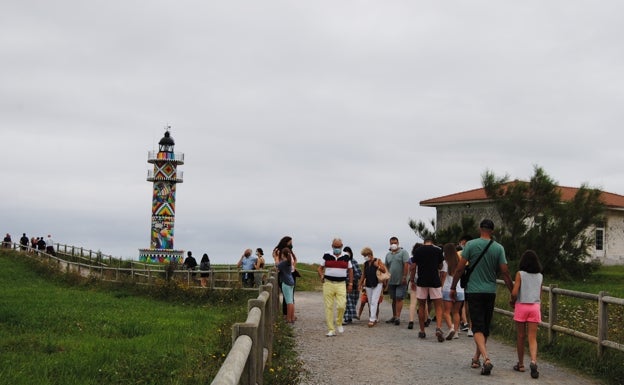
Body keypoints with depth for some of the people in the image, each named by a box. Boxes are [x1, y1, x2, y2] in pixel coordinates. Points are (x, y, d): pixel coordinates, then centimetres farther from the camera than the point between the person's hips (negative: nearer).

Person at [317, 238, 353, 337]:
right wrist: (321, 276, -4)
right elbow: (320, 268, 11)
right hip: (328, 284, 0)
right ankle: (331, 330, 6)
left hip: (341, 284, 0)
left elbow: (350, 270, 15)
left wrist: (350, 283, 11)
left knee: (341, 305, -13)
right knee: (329, 307, 0)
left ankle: (339, 323, 15)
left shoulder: (346, 257, 7)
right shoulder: (327, 256, 4)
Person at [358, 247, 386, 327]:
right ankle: (374, 319, 15)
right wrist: (360, 283, 17)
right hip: (368, 285, 6)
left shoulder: (377, 261, -3)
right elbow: (364, 274, 19)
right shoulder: (365, 263, 10)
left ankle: (372, 320, -16)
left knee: (374, 302, -13)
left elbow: (384, 271, -3)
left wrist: (378, 266, -18)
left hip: (377, 284, -5)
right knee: (370, 303, 6)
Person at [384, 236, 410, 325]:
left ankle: (398, 317, -12)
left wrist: (404, 277, -19)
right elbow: (386, 267, 18)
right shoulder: (388, 254, 14)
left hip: (401, 281, -6)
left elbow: (406, 265, -13)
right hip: (391, 281, 6)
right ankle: (394, 316, 19)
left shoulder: (403, 252, -5)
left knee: (399, 298, -10)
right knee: (394, 299, 12)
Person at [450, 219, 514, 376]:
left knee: (478, 327, -6)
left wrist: (453, 287, 3)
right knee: (485, 327, 15)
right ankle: (476, 358, 25)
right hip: (490, 292, 3)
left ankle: (486, 358, -25)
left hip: (474, 291, -3)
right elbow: (505, 273, -2)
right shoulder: (499, 248, -1)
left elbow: (460, 268, -7)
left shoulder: (470, 245, -6)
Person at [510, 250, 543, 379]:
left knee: (521, 336, 10)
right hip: (535, 307, 2)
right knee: (532, 338, -1)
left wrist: (513, 302, 6)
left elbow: (514, 293, -13)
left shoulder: (520, 274, -5)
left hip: (521, 306, -2)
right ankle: (533, 361, -24)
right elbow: (540, 295, 11)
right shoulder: (540, 276, 7)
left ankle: (521, 364, 19)